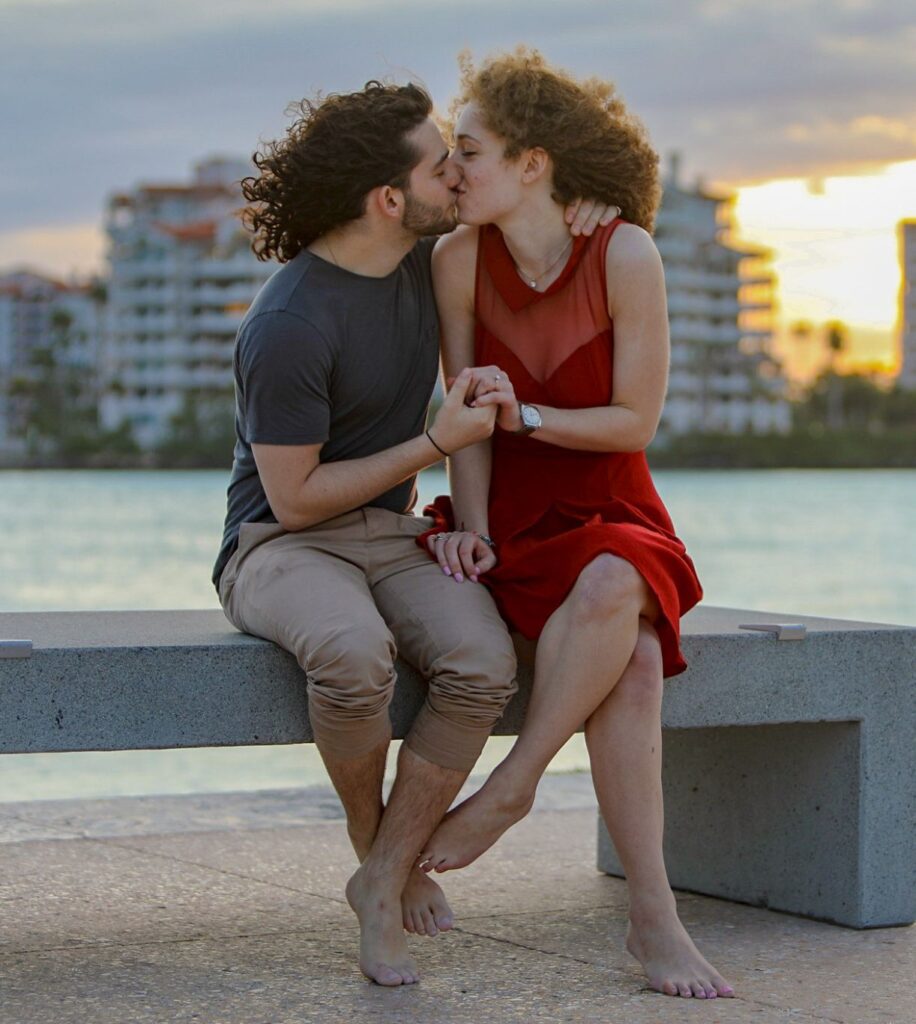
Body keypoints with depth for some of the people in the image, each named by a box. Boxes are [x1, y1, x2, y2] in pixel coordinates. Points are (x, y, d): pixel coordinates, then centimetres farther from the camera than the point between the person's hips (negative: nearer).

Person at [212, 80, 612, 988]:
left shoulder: (426, 257, 2)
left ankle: (382, 881, -13)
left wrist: (581, 198, 2)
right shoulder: (288, 327, -21)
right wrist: (439, 443, -16)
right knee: (356, 655, -40)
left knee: (482, 664, -27)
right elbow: (294, 500, -17)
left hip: (391, 539, 6)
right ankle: (377, 844, -10)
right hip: (280, 548, -6)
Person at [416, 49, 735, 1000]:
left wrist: (526, 415, -23)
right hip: (511, 518, 0)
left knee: (611, 592, -39)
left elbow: (636, 422, -10)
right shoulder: (459, 259, -4)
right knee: (631, 656, -31)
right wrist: (471, 530, -15)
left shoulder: (625, 256, -11)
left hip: (611, 512, 0)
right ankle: (653, 917, -28)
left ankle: (510, 787, -19)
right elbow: (468, 416, -3)